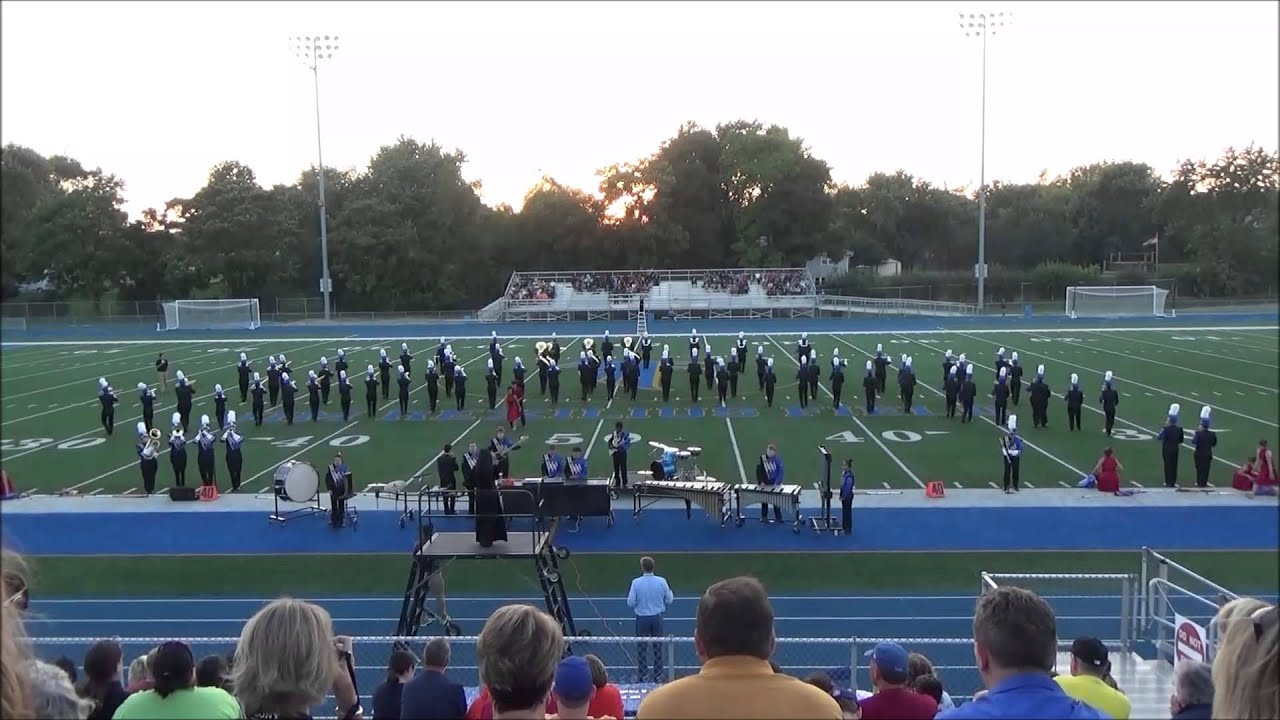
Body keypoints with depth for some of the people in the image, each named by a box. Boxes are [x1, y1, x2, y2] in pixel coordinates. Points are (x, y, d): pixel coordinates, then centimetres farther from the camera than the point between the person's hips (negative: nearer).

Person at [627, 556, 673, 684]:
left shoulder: (636, 582, -13)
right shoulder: (662, 581, -9)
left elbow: (630, 603, -9)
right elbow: (669, 600, -2)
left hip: (642, 618, -1)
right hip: (657, 617, 1)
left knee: (642, 648, 10)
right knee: (657, 647, 13)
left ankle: (643, 675, 14)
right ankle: (658, 675, 18)